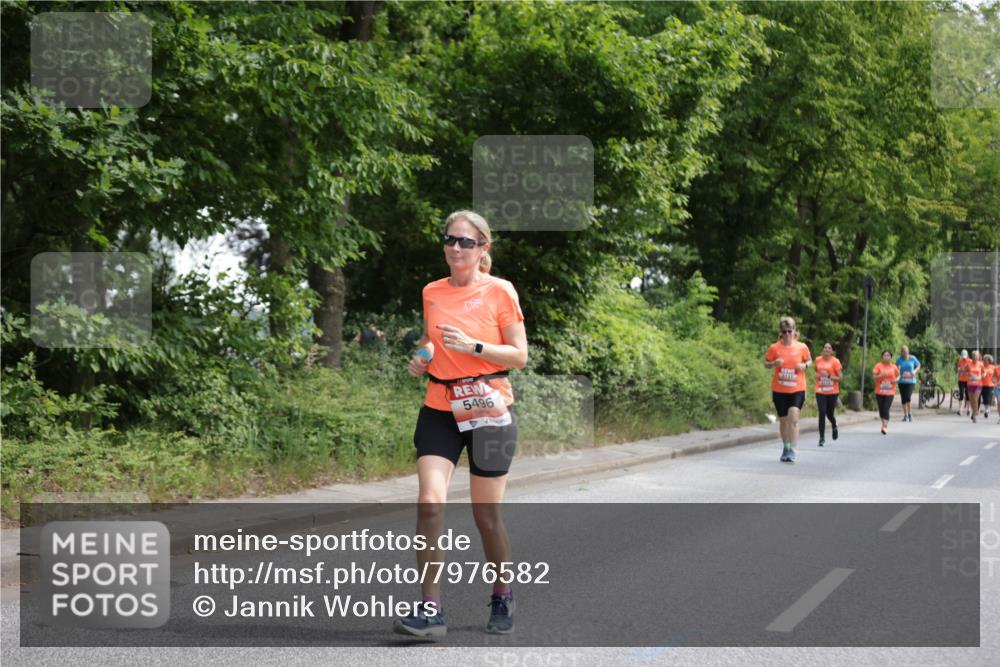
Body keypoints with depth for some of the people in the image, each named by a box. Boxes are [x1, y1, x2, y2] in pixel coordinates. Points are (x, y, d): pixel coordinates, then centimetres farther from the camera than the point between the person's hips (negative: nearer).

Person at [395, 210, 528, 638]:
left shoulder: (499, 291, -4)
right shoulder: (431, 293, 8)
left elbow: (519, 356, -6)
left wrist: (473, 345, -19)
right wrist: (420, 360, 3)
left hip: (489, 411, -3)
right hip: (439, 410, 3)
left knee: (486, 515, 4)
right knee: (429, 502, -15)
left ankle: (502, 598, 28)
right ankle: (430, 610, -12)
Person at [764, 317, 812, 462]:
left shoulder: (802, 347, -1)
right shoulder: (774, 348, -3)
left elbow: (810, 360, 14)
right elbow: (766, 363, 7)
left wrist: (805, 365, -9)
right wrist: (774, 363, -15)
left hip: (797, 389, -1)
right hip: (779, 390, 2)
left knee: (793, 417, -18)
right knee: (783, 420, 11)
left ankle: (792, 451, -15)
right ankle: (786, 448, 29)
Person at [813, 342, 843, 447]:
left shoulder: (835, 361, -5)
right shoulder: (818, 360, 5)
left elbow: (840, 378, -7)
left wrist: (829, 376, -19)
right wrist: (817, 376, 4)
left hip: (832, 392, -2)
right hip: (820, 392, 2)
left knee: (829, 414, 8)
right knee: (822, 414, -9)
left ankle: (834, 427, 44)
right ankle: (822, 438, -5)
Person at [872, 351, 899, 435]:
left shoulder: (893, 367, 4)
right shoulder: (878, 366, -1)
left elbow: (898, 375, 16)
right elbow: (873, 376, -7)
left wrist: (896, 379, -6)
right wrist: (881, 375, -25)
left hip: (890, 392, -1)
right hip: (879, 391, 1)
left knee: (886, 409, -13)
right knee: (881, 409, 9)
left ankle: (885, 426, -15)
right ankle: (884, 424, 26)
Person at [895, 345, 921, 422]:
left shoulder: (912, 358, -1)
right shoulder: (899, 359, -1)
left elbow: (918, 365, 13)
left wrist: (915, 371, -4)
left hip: (911, 381, -1)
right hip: (902, 381, 1)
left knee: (908, 397, -17)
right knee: (903, 399, 4)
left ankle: (910, 413, 2)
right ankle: (905, 415, 18)